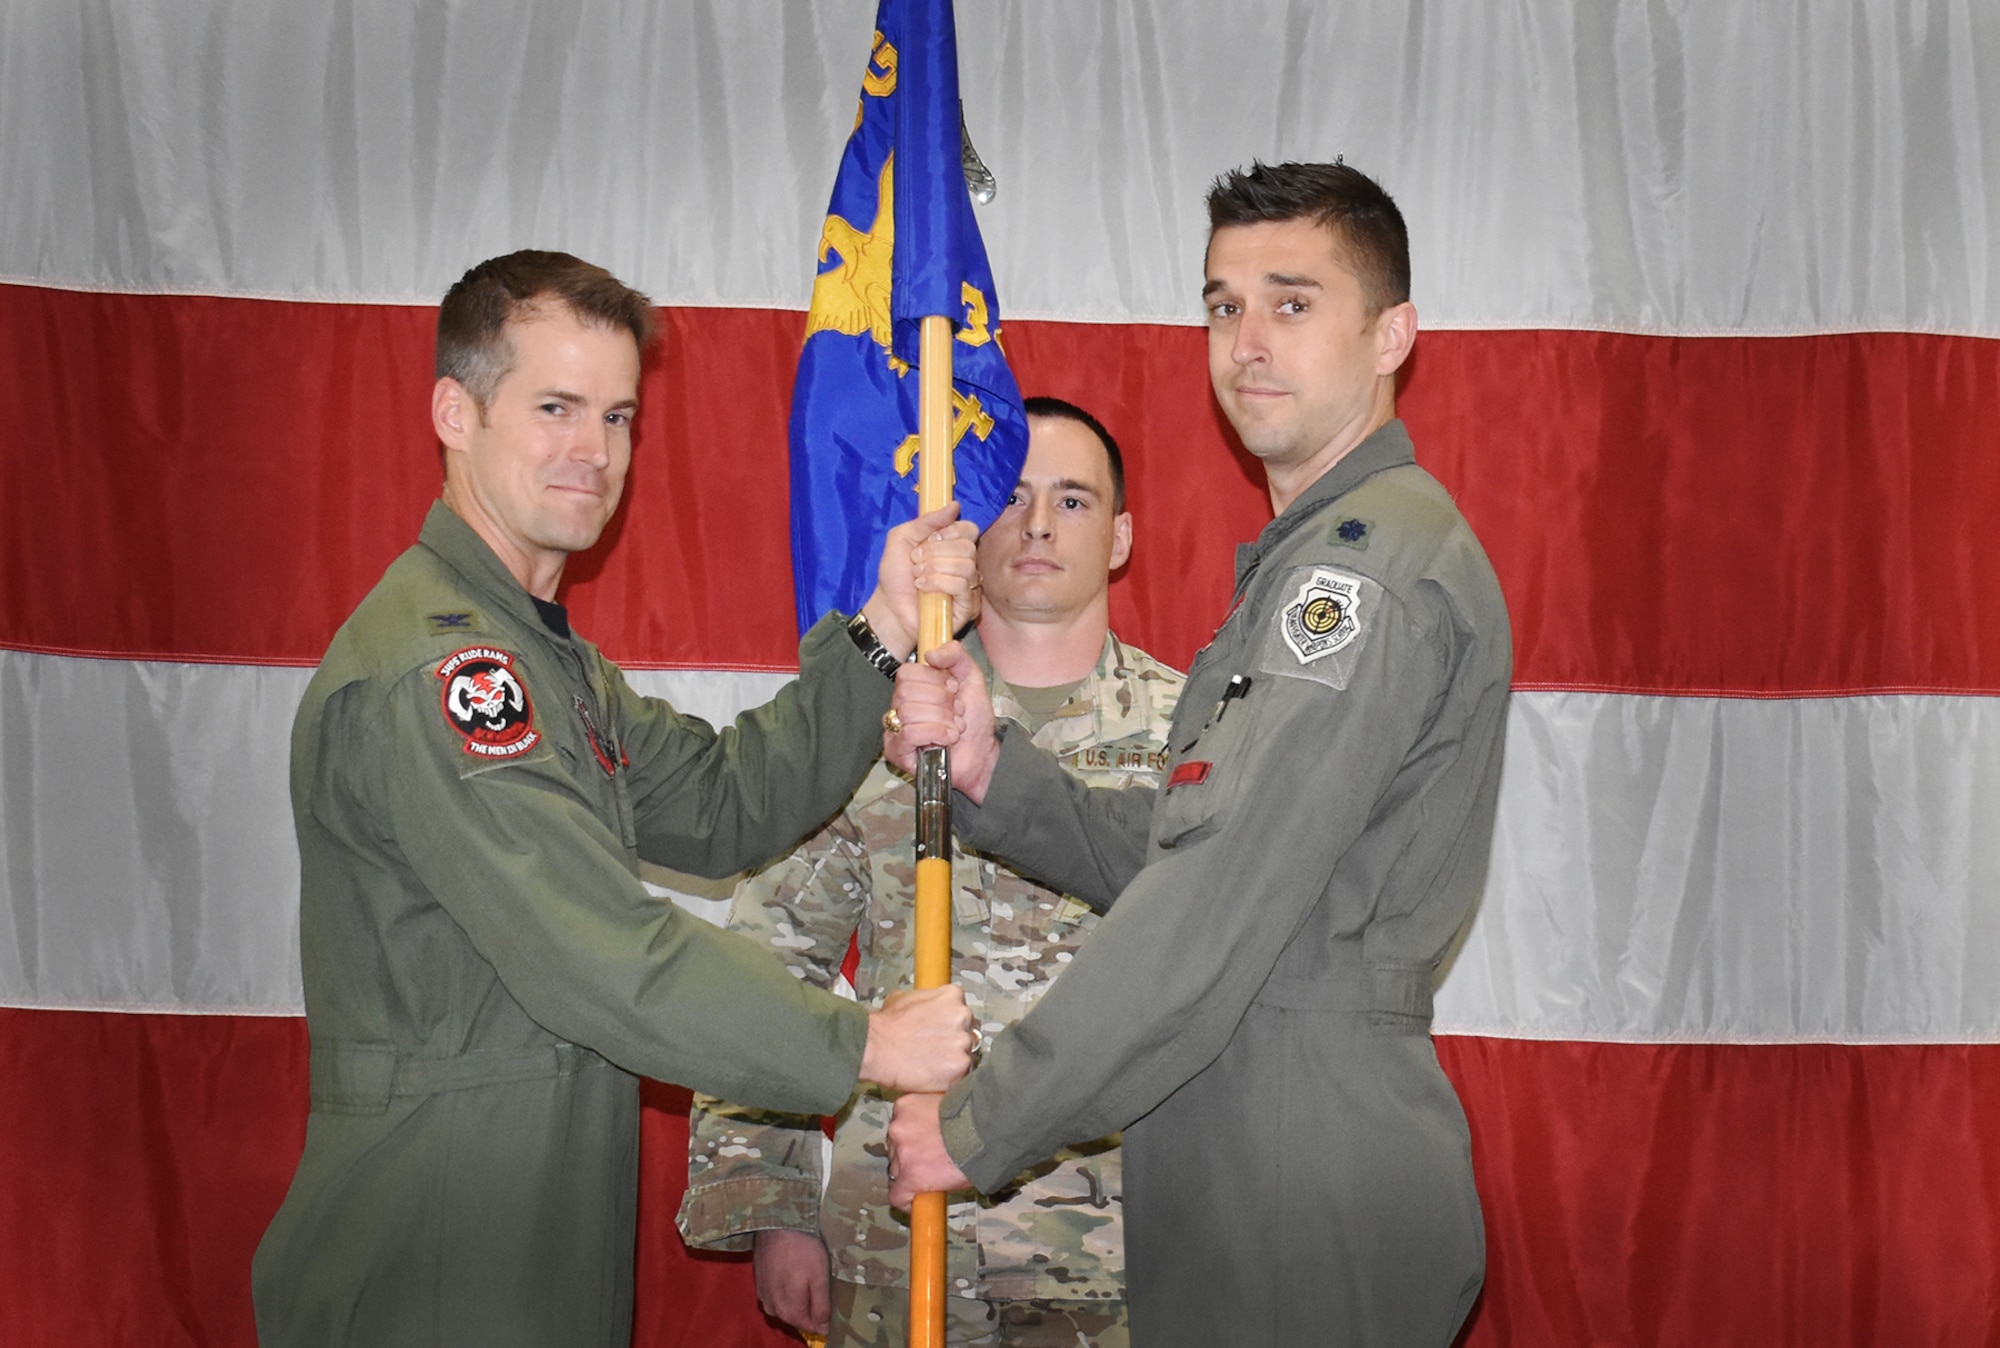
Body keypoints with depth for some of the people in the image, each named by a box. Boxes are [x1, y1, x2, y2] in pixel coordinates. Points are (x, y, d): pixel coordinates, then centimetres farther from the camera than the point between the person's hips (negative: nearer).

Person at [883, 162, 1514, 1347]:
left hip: (1314, 1194, -9)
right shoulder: (1309, 562, 18)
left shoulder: (1375, 560, -16)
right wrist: (986, 767, -4)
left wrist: (981, 1125, -16)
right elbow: (1159, 853, 12)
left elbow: (1216, 906, -22)